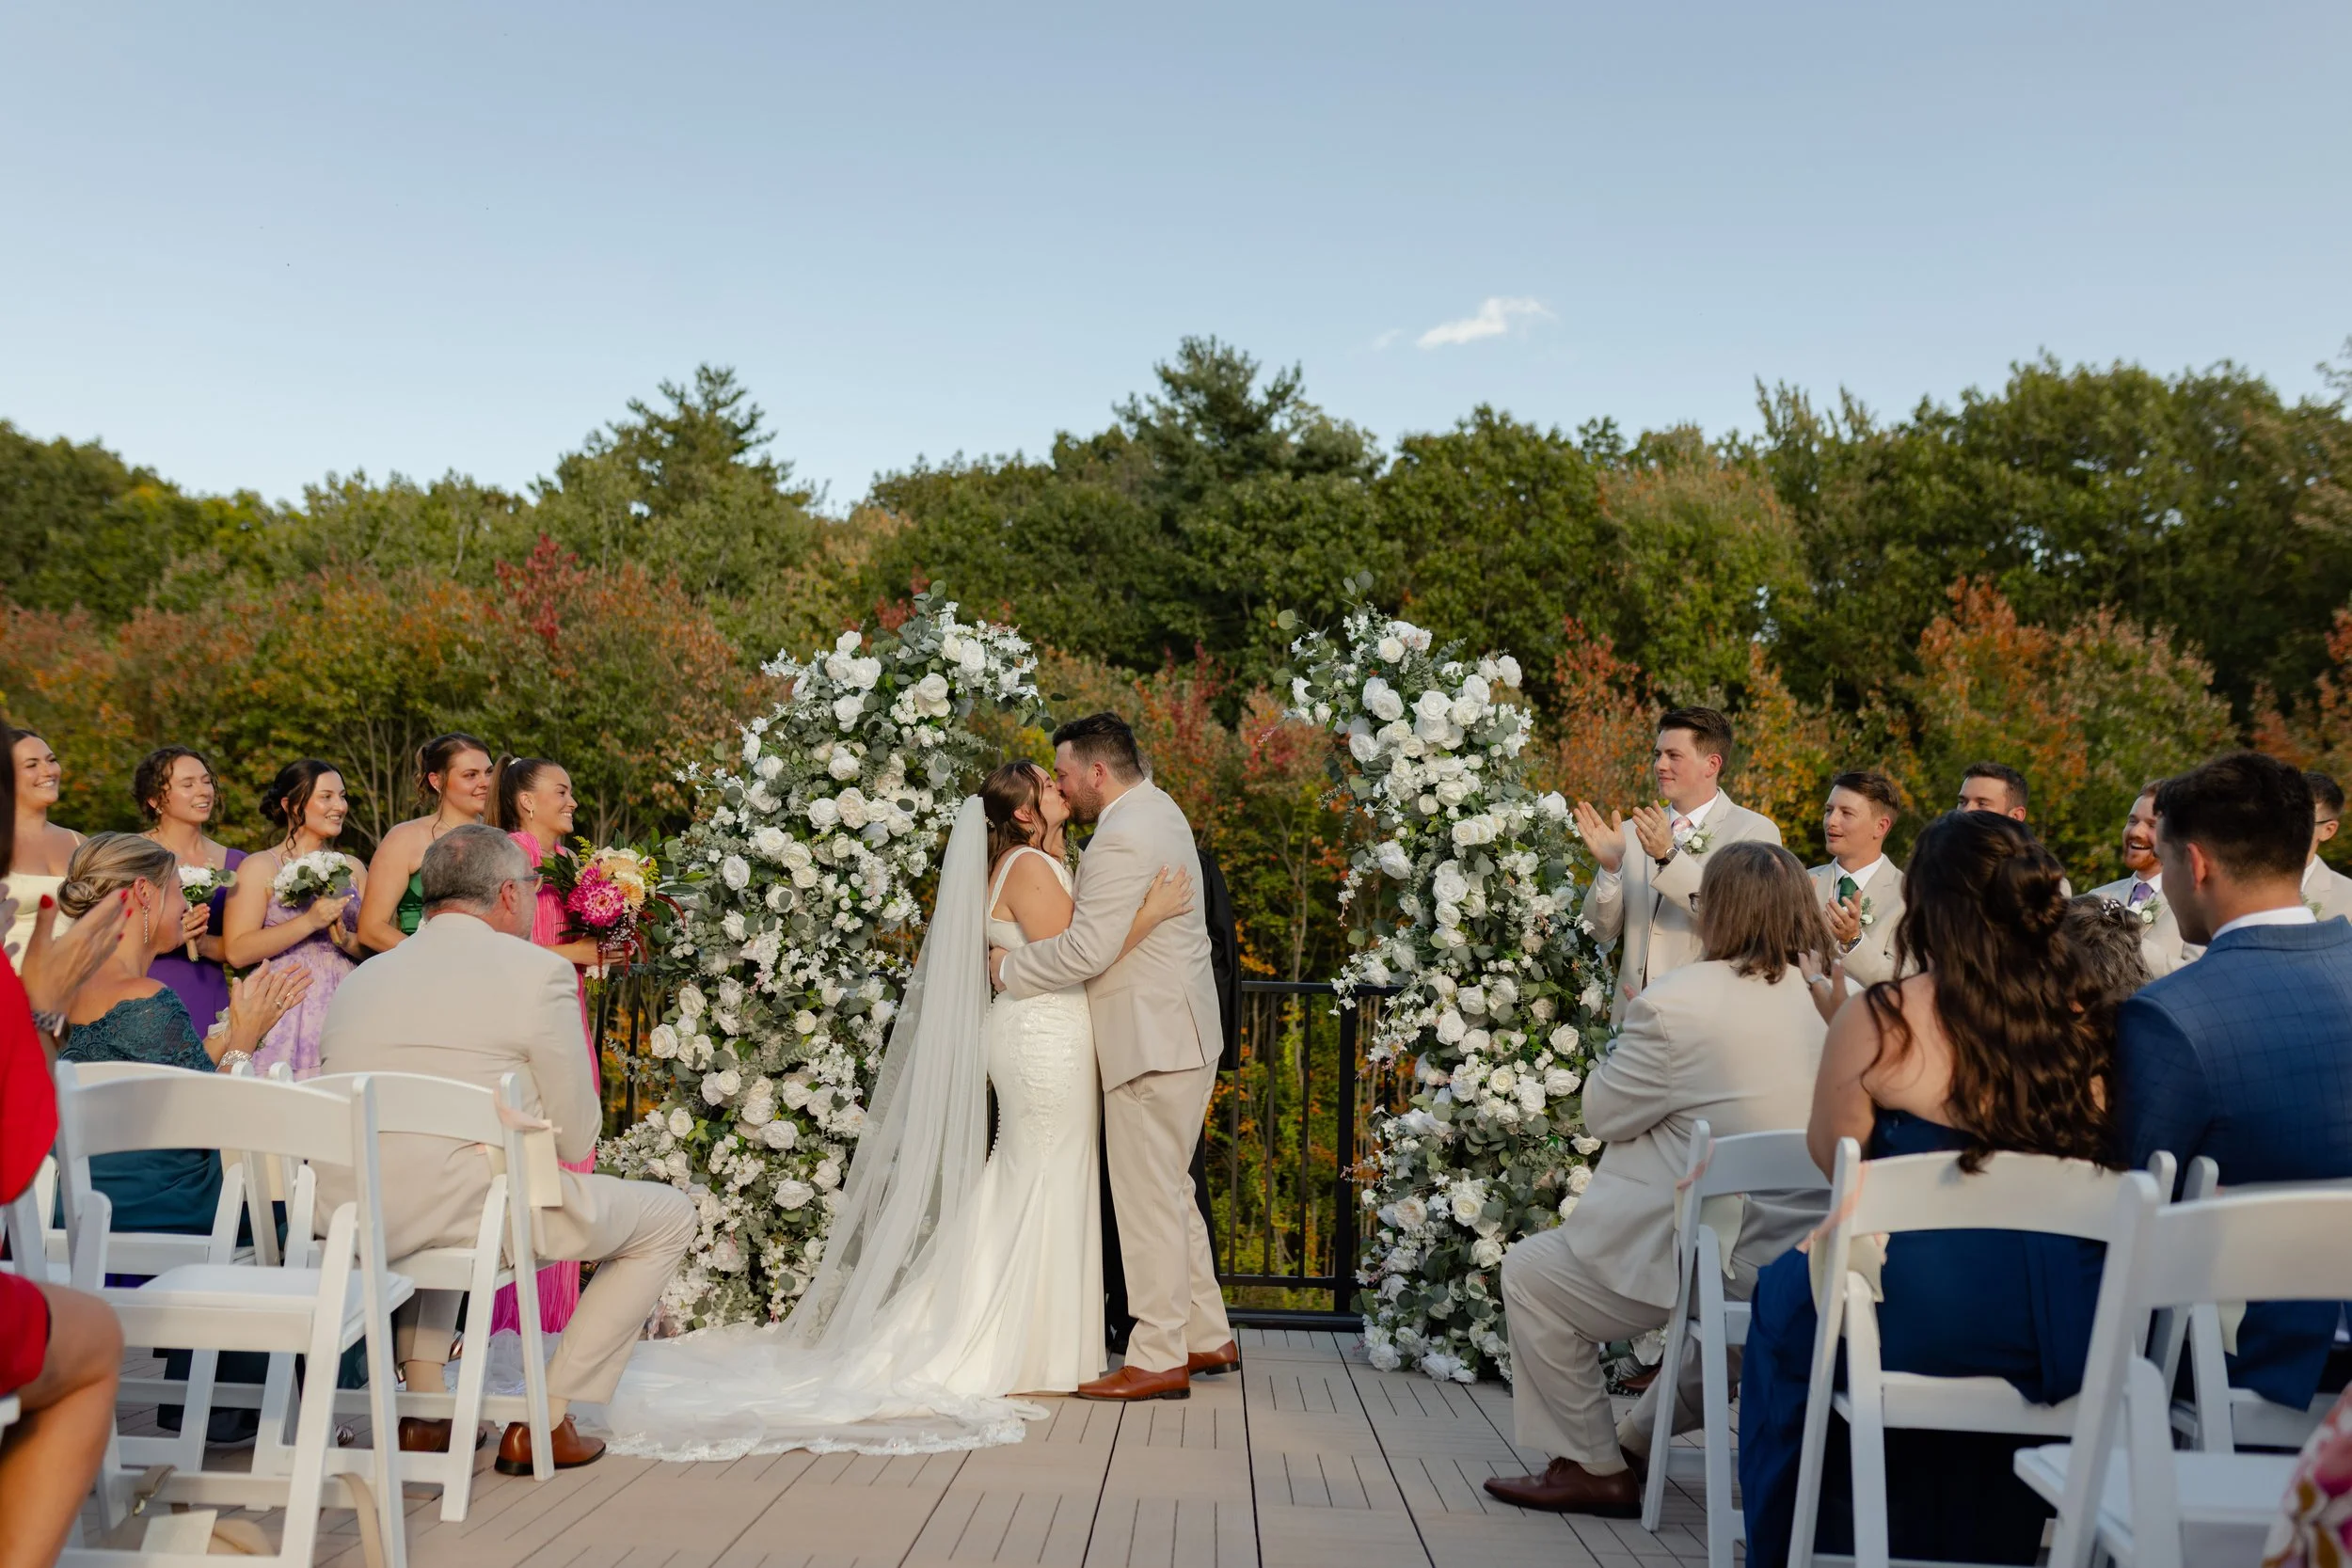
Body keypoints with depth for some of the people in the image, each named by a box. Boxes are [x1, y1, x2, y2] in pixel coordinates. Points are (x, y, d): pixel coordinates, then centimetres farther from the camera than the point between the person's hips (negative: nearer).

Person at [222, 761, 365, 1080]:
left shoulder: (352, 868, 14)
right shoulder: (260, 867, 1)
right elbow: (237, 951, -10)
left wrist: (345, 940, -8)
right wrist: (309, 922, -15)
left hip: (346, 1012, 4)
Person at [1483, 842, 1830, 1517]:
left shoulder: (1676, 1002, -18)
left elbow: (1604, 1113, -7)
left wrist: (1626, 1038, 8)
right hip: (1806, 1268, 7)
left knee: (1529, 1272, 13)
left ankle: (1592, 1469, 17)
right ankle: (1639, 1437, 47)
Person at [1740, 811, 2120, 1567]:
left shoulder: (1878, 1020, -15)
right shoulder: (2088, 1018, -5)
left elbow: (1830, 1153, -3)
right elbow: (2101, 1159, 10)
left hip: (1920, 1322, -3)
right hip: (2067, 1333, 4)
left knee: (1784, 1292, 27)